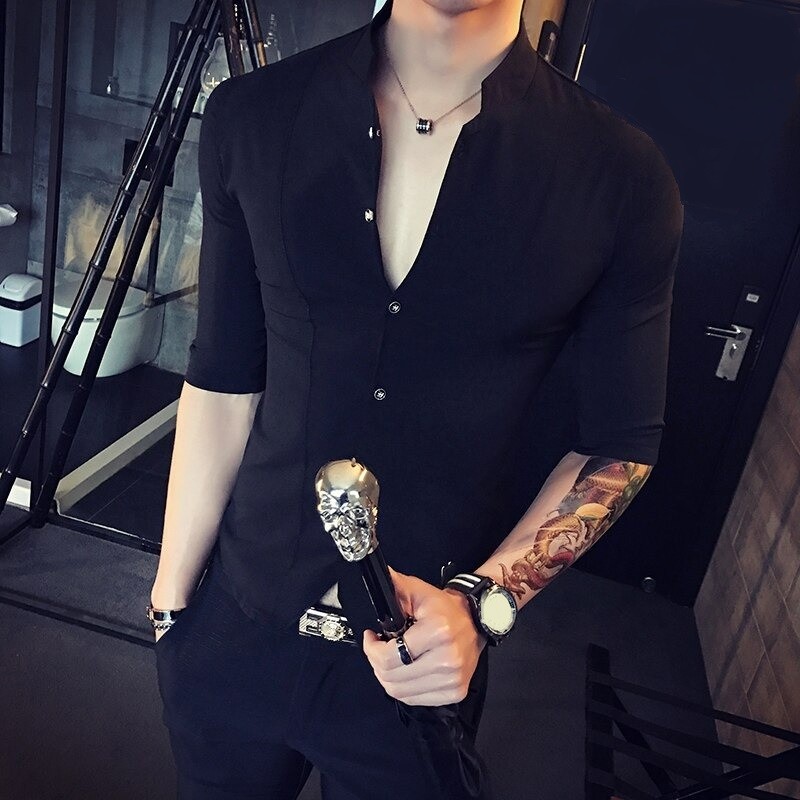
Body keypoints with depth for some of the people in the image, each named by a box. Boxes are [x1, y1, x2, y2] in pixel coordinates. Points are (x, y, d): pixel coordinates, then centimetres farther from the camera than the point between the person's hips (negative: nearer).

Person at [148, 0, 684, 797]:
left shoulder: (621, 177, -13)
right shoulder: (250, 116, -7)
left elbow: (619, 446, -3)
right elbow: (222, 384, -2)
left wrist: (482, 600, -16)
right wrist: (172, 597, 3)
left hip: (425, 659, -1)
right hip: (234, 624, 3)